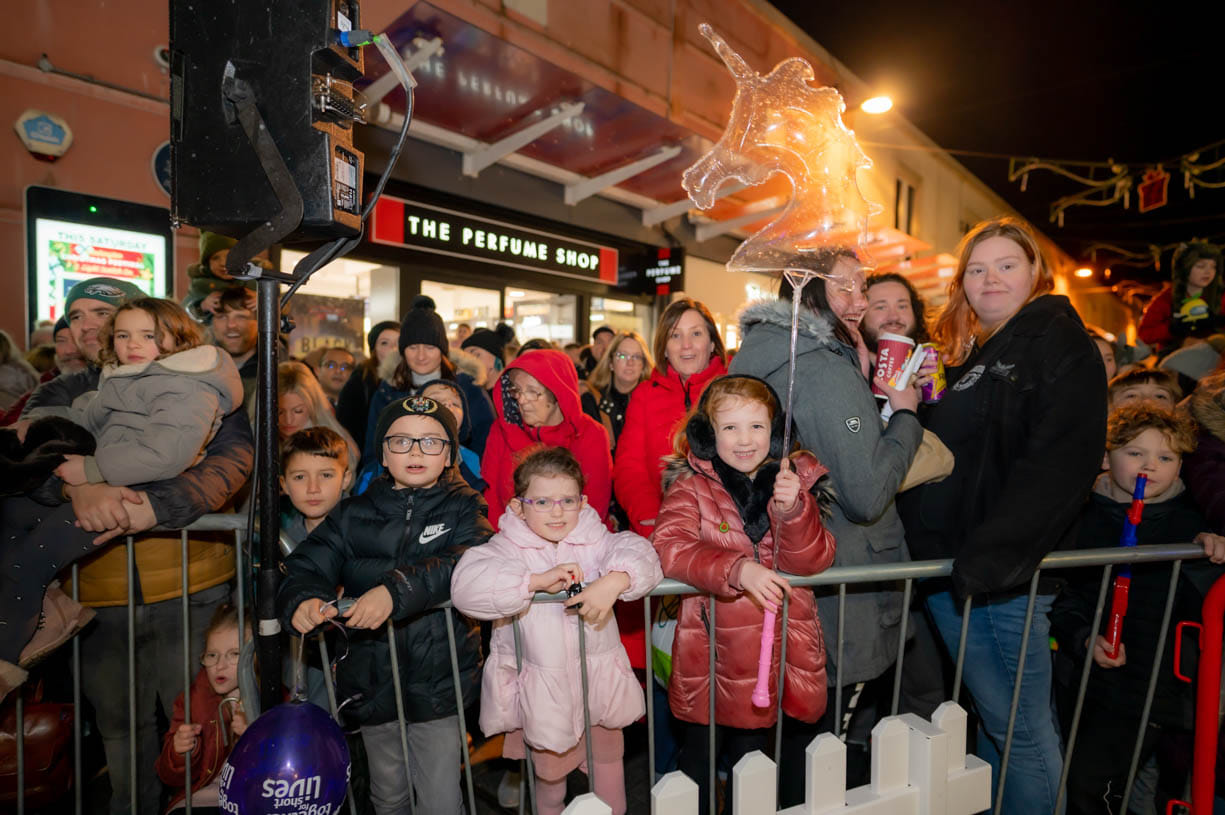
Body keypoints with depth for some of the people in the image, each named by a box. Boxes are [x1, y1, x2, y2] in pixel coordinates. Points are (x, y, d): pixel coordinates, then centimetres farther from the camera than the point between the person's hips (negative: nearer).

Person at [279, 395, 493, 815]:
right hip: (372, 682, 3)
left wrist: (397, 590, -35)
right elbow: (306, 566, -4)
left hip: (439, 682, -3)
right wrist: (302, 599, -26)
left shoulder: (463, 507, -4)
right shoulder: (353, 514, 4)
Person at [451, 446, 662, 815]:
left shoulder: (595, 539, -5)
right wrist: (537, 580, -33)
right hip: (542, 691, -1)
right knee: (550, 770, 22)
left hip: (599, 681, 2)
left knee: (608, 762, 24)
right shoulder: (507, 547, -12)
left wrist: (613, 581, -38)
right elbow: (466, 584, -28)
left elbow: (638, 552, -18)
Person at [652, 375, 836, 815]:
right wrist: (737, 568, -36)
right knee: (701, 746, 14)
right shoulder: (692, 484, -8)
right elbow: (668, 545, -23)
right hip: (713, 644, -2)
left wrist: (792, 509, -27)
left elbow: (811, 561, -8)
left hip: (780, 644, 3)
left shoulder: (796, 478, 0)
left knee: (753, 749, 20)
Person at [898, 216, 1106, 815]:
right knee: (991, 719, 20)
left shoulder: (1058, 341, -7)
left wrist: (991, 555, -25)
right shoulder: (969, 352, 16)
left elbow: (1060, 459, -20)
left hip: (1003, 573, -7)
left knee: (1019, 727, 5)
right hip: (953, 567, 8)